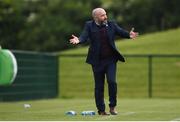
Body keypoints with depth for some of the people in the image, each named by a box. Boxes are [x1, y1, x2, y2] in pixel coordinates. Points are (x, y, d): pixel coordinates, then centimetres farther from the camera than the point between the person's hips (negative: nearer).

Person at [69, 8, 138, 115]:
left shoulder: (111, 24, 3)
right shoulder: (89, 25, -2)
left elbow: (121, 32, -9)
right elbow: (84, 36, -15)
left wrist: (129, 35, -31)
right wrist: (78, 40, -38)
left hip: (111, 59, 1)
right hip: (97, 61, -1)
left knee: (112, 82, -12)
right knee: (99, 86, 5)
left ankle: (112, 107, 5)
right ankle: (101, 110, 16)